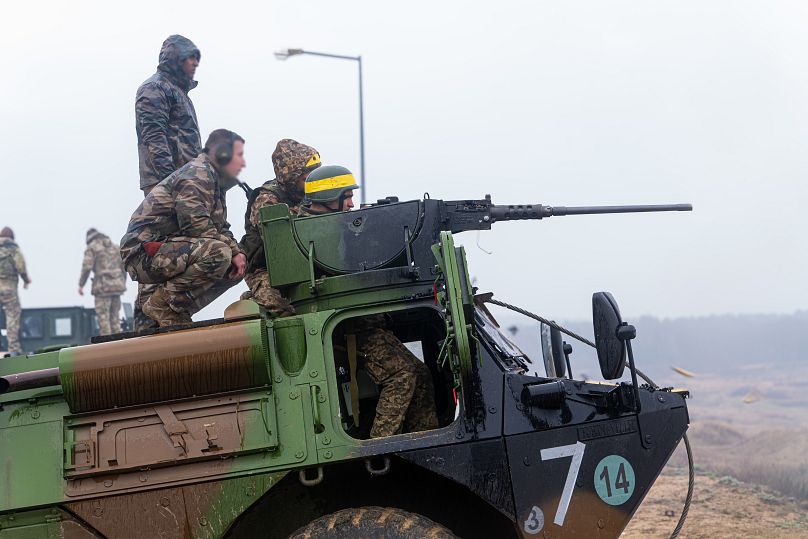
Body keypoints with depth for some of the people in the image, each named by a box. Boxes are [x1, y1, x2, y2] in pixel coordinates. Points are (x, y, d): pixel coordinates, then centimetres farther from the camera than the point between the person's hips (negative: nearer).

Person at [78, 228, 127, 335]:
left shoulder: (91, 248, 0)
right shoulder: (115, 247, 17)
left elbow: (86, 267, -11)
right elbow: (124, 267, 15)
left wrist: (81, 285, -4)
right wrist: (123, 284, 23)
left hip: (103, 286, -6)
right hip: (116, 285, 6)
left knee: (103, 317, -4)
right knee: (115, 316, 9)